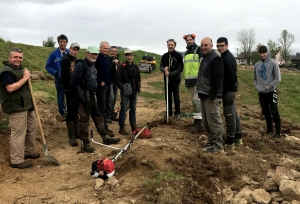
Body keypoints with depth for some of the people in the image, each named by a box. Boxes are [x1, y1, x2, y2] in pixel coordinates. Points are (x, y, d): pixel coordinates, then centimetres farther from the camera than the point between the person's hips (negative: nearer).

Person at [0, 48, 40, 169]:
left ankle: (28, 151, 33)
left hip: (26, 105, 10)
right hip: (16, 107, -10)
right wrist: (25, 78, -24)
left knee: (32, 127, 18)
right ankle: (16, 161, 4)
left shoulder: (19, 68, 15)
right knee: (18, 133, -6)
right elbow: (10, 88, -30)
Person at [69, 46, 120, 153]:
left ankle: (106, 137, 26)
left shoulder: (93, 65, 12)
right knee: (84, 120, -1)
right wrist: (73, 97, -13)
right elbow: (73, 82, -17)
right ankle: (85, 144, 9)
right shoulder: (81, 65, -15)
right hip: (84, 96, -9)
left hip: (92, 95, 9)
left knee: (98, 116, 15)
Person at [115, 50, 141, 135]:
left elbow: (138, 78, 18)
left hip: (134, 91, 6)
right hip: (125, 91, -6)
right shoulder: (122, 67, -9)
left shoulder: (135, 67, 9)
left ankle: (133, 126, 23)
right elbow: (117, 79, -11)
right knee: (124, 109, -4)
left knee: (133, 109, 13)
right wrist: (122, 87, -21)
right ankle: (122, 128, 2)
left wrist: (138, 87, 6)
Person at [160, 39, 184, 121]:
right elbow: (161, 67, 9)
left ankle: (177, 113, 19)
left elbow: (181, 68, -10)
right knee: (167, 98, 10)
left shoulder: (178, 55, -6)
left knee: (176, 98, 4)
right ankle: (168, 113, 21)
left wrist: (170, 73, -19)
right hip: (167, 80, 4)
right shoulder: (164, 56, 6)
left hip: (175, 80, -3)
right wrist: (164, 69, -16)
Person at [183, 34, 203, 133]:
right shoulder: (186, 52, 21)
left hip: (197, 79, -8)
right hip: (189, 80, 8)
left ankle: (199, 124, -10)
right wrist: (185, 78, 22)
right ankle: (196, 120, 20)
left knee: (197, 100, -11)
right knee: (194, 101, 12)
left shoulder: (198, 49, -2)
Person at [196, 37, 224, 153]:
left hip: (211, 96, -10)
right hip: (204, 95, 10)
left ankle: (218, 146, 2)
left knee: (214, 121, -5)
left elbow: (217, 79, -21)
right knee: (206, 121, 15)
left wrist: (213, 96, -22)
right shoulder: (205, 58, 17)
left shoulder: (215, 59, -14)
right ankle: (211, 141, 26)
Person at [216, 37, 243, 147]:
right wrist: (222, 89, 12)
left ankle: (230, 140, 5)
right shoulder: (225, 57, 15)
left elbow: (231, 77, -23)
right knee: (233, 114, 16)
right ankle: (238, 137, 27)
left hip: (228, 90, -10)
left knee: (229, 115, -4)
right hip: (229, 89, 10)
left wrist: (222, 90, -18)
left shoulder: (228, 58, -16)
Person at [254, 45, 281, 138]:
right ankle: (269, 129, 28)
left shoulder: (273, 63, -9)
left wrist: (269, 86, -16)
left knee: (274, 112, -3)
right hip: (261, 93, 5)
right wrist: (257, 86, -1)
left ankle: (278, 132, 9)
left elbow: (278, 78, -10)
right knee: (265, 112, 13)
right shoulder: (257, 65, 5)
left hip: (271, 92, -5)